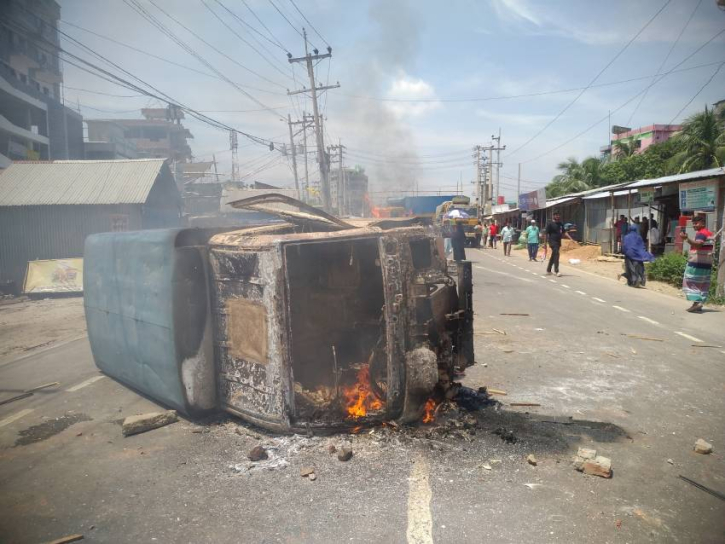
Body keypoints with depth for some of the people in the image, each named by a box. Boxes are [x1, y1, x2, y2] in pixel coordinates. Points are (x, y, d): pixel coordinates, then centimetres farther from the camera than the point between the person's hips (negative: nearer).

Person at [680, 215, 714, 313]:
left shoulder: (701, 233, -13)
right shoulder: (709, 233, 19)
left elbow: (698, 244, -34)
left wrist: (687, 238, -48)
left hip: (697, 263, -10)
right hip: (706, 263, 10)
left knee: (693, 283, -6)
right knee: (702, 284, 9)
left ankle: (696, 303, -13)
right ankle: (699, 304, 10)